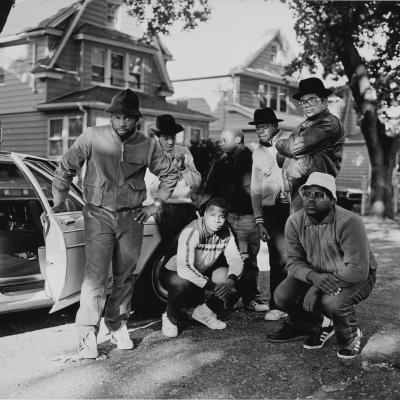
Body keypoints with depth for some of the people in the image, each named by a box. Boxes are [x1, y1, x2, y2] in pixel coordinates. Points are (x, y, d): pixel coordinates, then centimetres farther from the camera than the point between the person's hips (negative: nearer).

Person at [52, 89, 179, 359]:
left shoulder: (148, 145, 0)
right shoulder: (93, 138, -6)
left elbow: (170, 175, 13)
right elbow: (66, 168, 1)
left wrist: (156, 205, 7)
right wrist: (59, 203, 3)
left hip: (132, 217, 3)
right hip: (99, 215, -3)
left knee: (126, 276, 10)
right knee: (96, 275, -10)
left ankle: (118, 325, 27)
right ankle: (88, 335, -3)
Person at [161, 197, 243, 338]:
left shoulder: (226, 233, -10)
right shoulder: (191, 232, -30)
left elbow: (235, 258, -11)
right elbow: (184, 269, -39)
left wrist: (231, 280, -33)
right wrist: (212, 286, -43)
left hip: (204, 273, 6)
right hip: (176, 273, -6)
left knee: (230, 274, -17)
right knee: (182, 283, -39)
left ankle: (203, 310, 5)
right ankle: (170, 317, -6)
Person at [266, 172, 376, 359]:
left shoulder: (349, 222, -28)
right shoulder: (294, 222, -11)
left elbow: (357, 269, -30)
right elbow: (294, 261, -8)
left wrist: (317, 288, -32)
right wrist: (314, 277, -32)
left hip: (357, 277, -5)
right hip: (314, 273, 5)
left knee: (332, 302, -35)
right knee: (283, 295, -18)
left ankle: (350, 336, 1)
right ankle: (315, 328, 13)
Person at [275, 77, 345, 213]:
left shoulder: (329, 123, -6)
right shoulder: (303, 126, 22)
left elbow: (296, 146, -13)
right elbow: (280, 158, 18)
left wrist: (280, 144, 7)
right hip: (294, 190, 8)